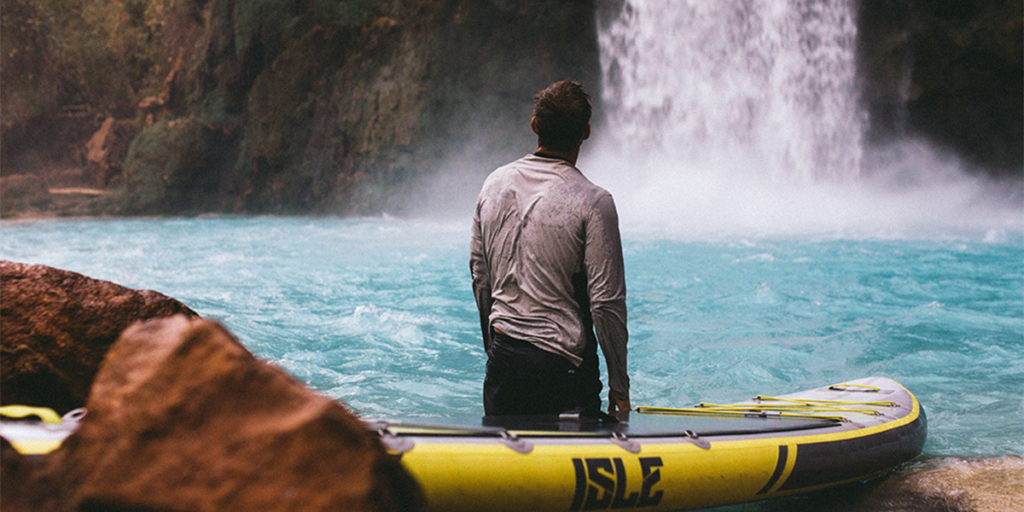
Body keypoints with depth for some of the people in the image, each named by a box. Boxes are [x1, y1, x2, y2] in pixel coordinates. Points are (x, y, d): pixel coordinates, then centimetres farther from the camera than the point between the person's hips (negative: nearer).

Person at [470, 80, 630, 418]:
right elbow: (606, 303, -13)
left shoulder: (495, 184, 4)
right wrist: (619, 386, -4)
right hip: (562, 363, -5)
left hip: (503, 358, 5)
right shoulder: (592, 202, -14)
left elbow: (480, 277, 11)